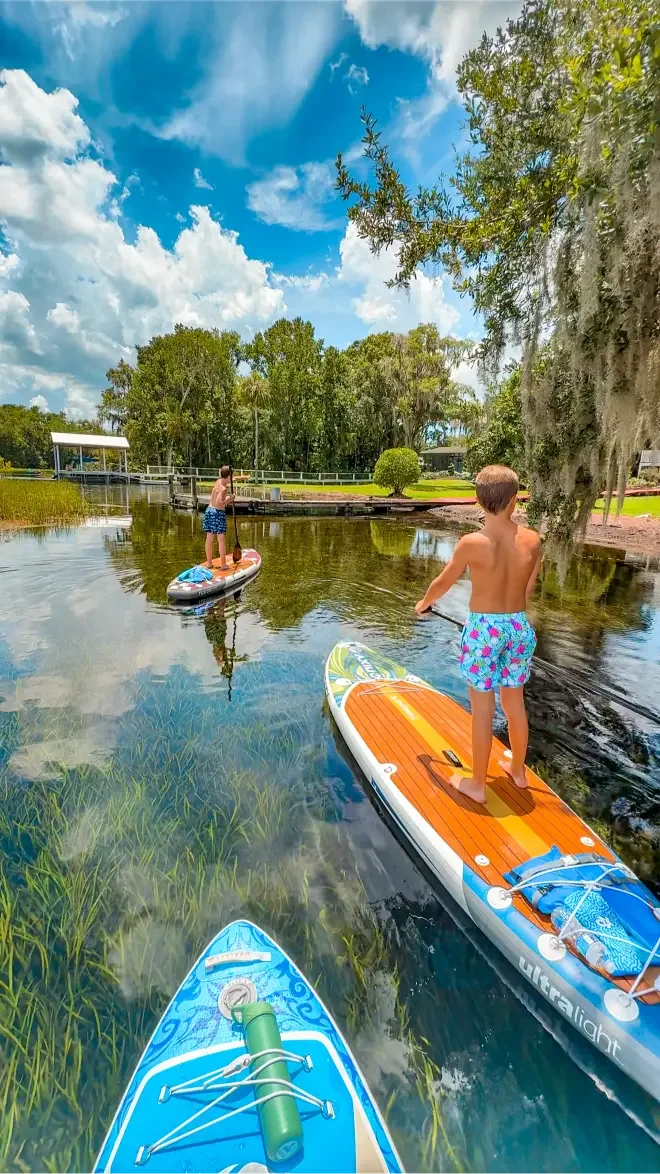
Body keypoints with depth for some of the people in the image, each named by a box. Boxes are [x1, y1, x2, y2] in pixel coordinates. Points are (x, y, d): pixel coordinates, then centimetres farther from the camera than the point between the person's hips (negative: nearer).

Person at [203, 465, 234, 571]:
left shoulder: (219, 481, 7)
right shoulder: (223, 488, -18)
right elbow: (219, 503, -27)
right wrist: (229, 499, -15)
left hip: (209, 510, 8)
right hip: (218, 513, -8)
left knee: (209, 538, 11)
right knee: (221, 539, -1)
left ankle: (209, 563, 19)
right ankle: (223, 564, 4)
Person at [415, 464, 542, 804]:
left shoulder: (471, 543, -17)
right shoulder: (533, 541, -6)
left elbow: (442, 583, -2)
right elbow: (527, 592, 4)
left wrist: (423, 604, 18)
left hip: (482, 630, -4)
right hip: (520, 628, 4)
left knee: (482, 709, 7)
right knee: (515, 703, 21)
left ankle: (477, 785, 24)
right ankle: (518, 770, 42)